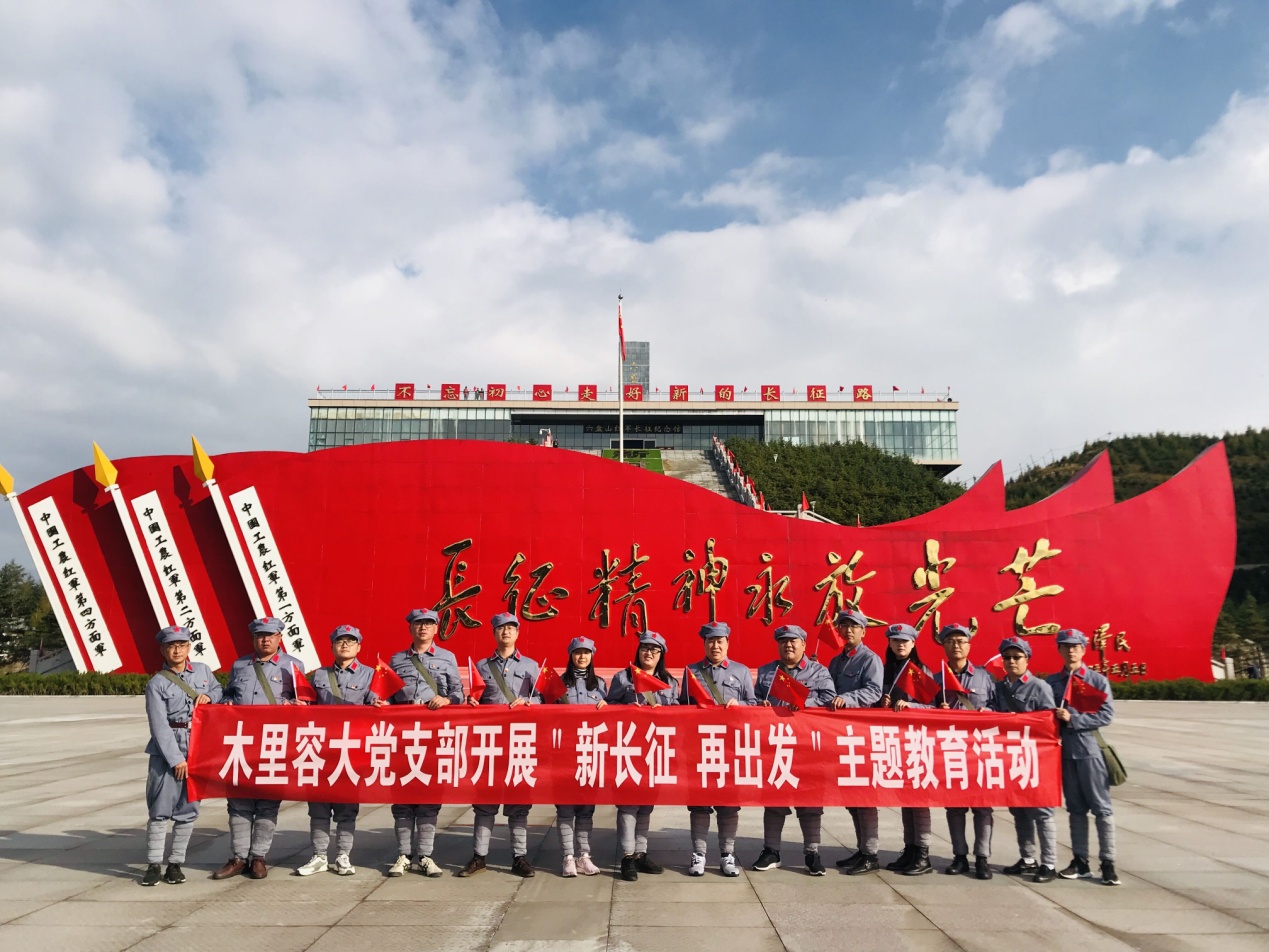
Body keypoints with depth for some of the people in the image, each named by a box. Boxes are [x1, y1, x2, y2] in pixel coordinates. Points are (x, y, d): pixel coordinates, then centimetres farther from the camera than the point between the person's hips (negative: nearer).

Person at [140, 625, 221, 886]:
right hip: (166, 750, -3)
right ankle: (153, 865, 9)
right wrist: (176, 759, -13)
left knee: (188, 809, 6)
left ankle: (175, 864, 16)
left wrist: (209, 696, -1)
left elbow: (218, 689, 24)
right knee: (160, 809, -2)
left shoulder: (202, 670, 8)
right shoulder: (157, 684, -2)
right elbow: (159, 725, -7)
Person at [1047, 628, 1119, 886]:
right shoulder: (1051, 681, 9)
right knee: (1075, 808, 10)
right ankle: (1080, 862, 17)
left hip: (1091, 749, -3)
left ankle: (1108, 864, 5)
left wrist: (1073, 719, -15)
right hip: (1064, 750, 3)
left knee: (1101, 808, -1)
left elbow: (1107, 715, -7)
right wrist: (1056, 720, -9)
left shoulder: (1098, 680, 0)